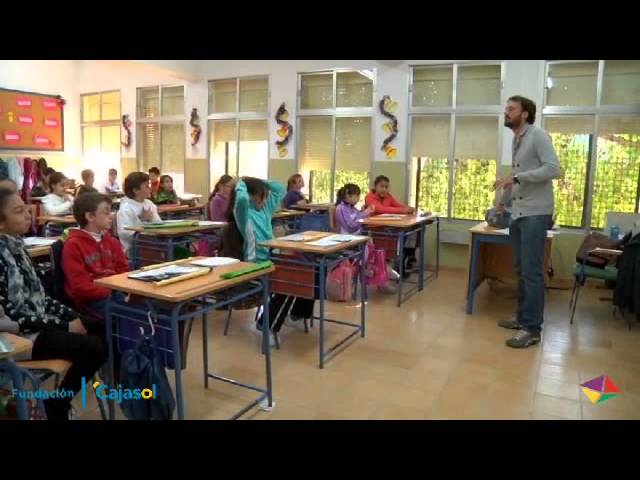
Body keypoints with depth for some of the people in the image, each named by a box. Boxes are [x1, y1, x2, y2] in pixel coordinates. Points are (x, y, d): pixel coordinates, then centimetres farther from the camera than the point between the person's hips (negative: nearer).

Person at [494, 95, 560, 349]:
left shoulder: (538, 135, -6)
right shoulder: (516, 141, 18)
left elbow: (553, 169, -17)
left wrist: (515, 177, -20)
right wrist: (501, 203, 34)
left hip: (535, 214, -8)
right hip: (518, 214, 8)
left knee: (532, 272, -8)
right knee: (522, 271, 12)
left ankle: (532, 329, -2)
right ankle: (523, 318, 21)